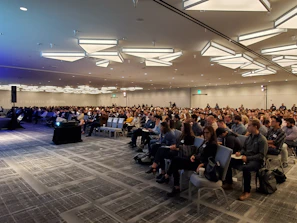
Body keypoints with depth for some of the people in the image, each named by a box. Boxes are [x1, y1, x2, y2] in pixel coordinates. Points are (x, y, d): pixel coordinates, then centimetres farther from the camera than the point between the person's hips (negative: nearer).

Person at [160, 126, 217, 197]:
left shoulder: (213, 145, -9)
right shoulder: (205, 141, 16)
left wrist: (201, 164, -29)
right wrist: (193, 155, -3)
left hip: (200, 163, -8)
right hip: (196, 160, 8)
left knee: (176, 162, -17)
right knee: (175, 159, -13)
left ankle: (167, 176, 4)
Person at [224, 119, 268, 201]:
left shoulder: (262, 139, -11)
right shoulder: (249, 137, 11)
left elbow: (261, 155, -17)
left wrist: (247, 158, -25)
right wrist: (240, 153, -1)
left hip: (256, 161, -8)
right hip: (246, 158, 8)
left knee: (245, 168, -38)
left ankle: (247, 192, -21)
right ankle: (229, 183, 5)